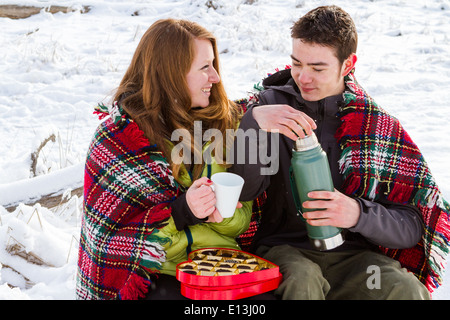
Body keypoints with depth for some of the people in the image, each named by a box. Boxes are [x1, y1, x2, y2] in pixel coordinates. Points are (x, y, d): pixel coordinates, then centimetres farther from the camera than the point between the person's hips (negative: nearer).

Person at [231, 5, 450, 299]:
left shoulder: (379, 125, 6)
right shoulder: (271, 103, 7)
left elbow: (412, 228, 1)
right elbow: (242, 191, -4)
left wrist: (358, 214, -19)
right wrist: (254, 121, -20)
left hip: (353, 253, 1)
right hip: (283, 247, 0)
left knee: (404, 288, -29)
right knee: (301, 279, -34)